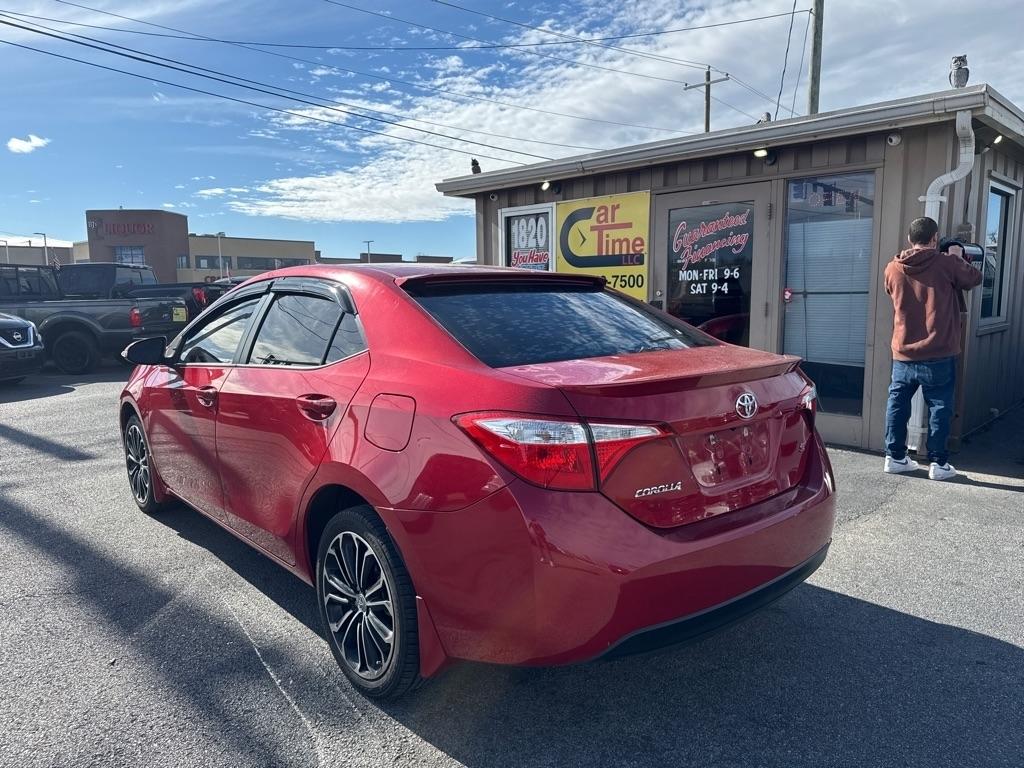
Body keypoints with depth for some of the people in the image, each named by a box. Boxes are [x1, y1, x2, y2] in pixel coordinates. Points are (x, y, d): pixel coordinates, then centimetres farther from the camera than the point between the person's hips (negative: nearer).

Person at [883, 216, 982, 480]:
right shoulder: (946, 264, -9)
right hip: (939, 355, -3)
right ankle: (938, 463, 10)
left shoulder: (893, 268, 0)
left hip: (903, 354, 3)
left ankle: (894, 456, 16)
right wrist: (958, 258, 22)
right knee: (940, 408, 6)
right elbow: (975, 278, 7)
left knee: (897, 404, 11)